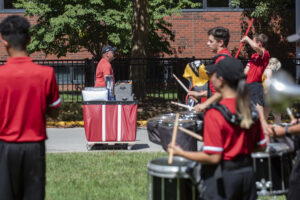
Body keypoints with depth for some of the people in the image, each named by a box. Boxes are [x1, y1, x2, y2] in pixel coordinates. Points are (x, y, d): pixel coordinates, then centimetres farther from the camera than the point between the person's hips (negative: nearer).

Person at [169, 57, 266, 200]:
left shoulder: (215, 114, -19)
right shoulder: (251, 110, 0)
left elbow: (213, 157, -20)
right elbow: (261, 146, 7)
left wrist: (180, 153, -9)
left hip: (222, 177, -6)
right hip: (247, 172, 6)